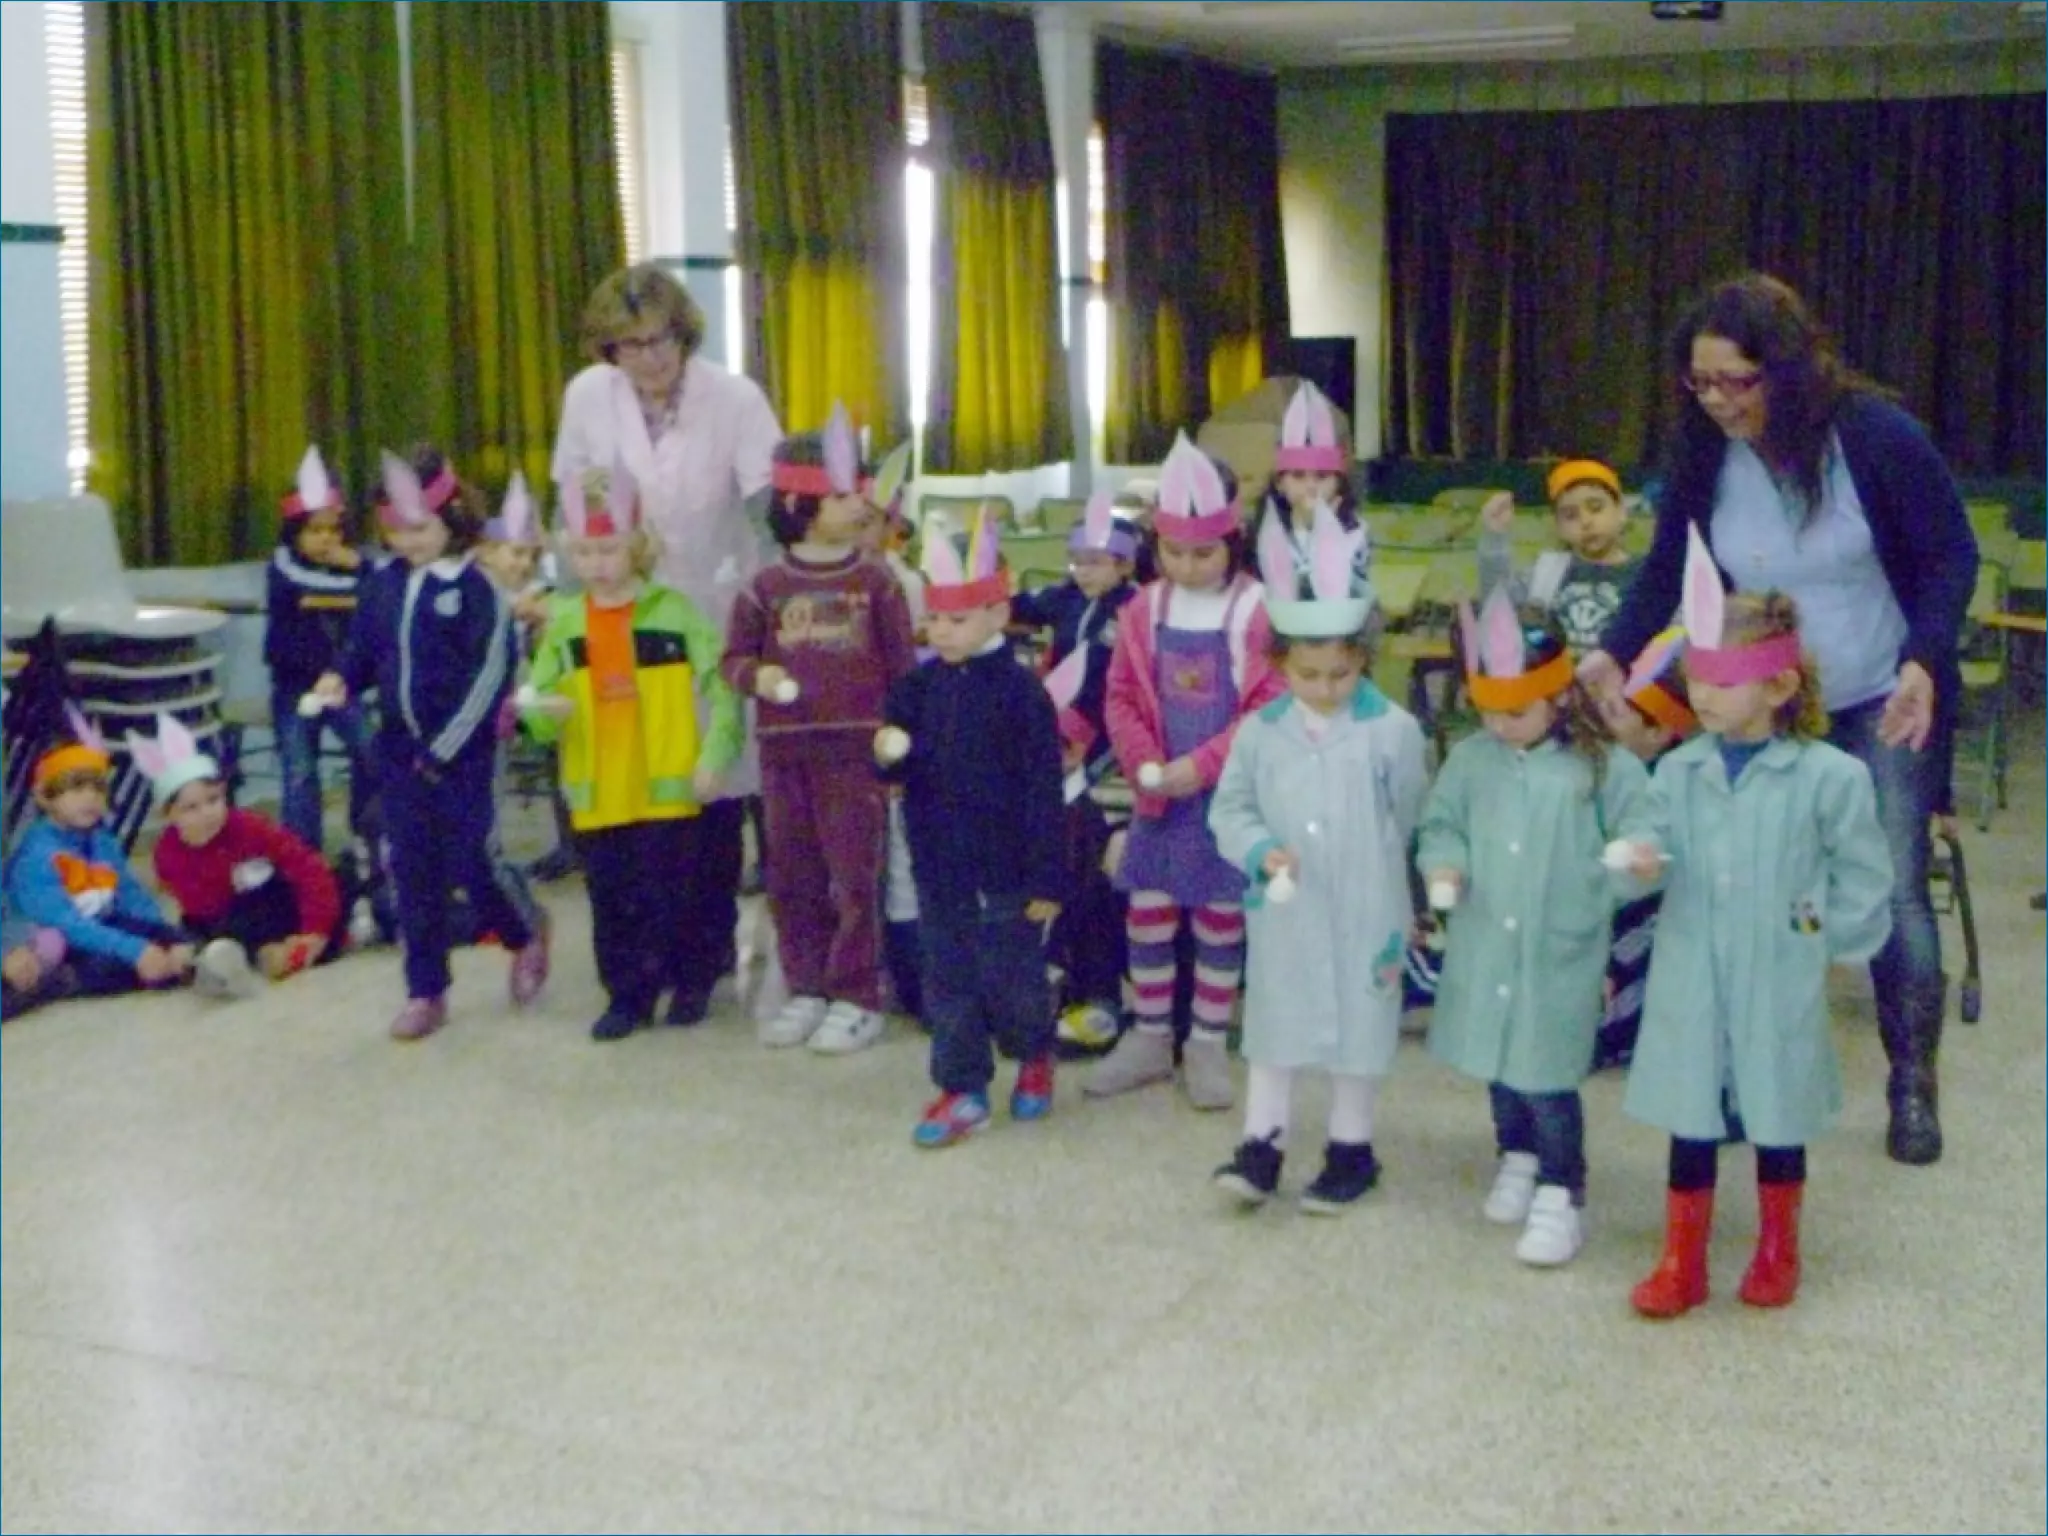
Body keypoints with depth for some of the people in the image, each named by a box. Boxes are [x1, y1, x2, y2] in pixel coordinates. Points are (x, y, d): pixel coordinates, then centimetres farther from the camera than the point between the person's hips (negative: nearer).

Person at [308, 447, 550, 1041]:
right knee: (414, 870, 9)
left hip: (461, 750, -5)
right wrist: (341, 680, -10)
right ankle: (425, 992, 19)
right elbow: (363, 650, 14)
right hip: (399, 748, 5)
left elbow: (489, 674, -14)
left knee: (472, 859, 0)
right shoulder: (383, 586, 4)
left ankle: (527, 929, 31)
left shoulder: (476, 588, -12)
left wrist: (446, 747, -15)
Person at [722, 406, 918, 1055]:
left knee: (855, 876, -1)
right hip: (784, 749, 3)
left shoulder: (875, 581, 0)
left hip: (857, 747, -3)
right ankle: (807, 989, 23)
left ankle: (857, 999, 9)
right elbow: (735, 655, 12)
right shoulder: (768, 586, 4)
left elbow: (902, 664, 2)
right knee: (791, 877, 10)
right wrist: (756, 676, -11)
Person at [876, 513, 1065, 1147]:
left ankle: (1034, 1056, 34)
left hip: (1005, 869, -4)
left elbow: (1043, 791, -11)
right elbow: (898, 767, 8)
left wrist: (1046, 879, -11)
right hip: (938, 867, 5)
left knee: (1011, 981, 6)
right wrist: (888, 754, -18)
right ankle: (962, 1089, 20)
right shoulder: (917, 688, 2)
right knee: (948, 983, 9)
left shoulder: (1020, 691, -12)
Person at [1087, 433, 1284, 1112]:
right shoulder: (1144, 609, 1)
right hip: (1159, 794, 4)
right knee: (1148, 915, 9)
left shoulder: (1257, 611, -12)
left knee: (1220, 921, 8)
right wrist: (1144, 763, -12)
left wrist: (1202, 765, -19)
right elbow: (1121, 698, 4)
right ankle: (1149, 1039, 25)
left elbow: (1272, 710, -14)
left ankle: (1208, 1048, 20)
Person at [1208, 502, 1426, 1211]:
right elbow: (1229, 810, 3)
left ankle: (1351, 1149, 26)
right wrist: (1262, 850, -17)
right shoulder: (1260, 732, -4)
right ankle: (1261, 1146, 22)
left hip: (1363, 916, -2)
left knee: (1358, 1026, 10)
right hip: (1282, 914, 2)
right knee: (1275, 1023, 11)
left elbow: (1409, 823, -3)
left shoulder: (1394, 731, -10)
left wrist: (1399, 915, 1)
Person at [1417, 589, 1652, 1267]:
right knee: (1497, 1064, 19)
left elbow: (1638, 838, -7)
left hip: (1560, 956, -4)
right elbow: (1441, 825, 10)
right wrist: (1445, 865, -9)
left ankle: (1561, 1194, 15)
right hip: (1484, 950, 4)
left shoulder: (1604, 767, -11)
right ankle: (1518, 1157, 42)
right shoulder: (1471, 759, -1)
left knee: (1546, 1079, -2)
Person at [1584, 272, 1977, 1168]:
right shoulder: (1701, 454, -11)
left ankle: (1913, 1084, 16)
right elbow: (1667, 572, -5)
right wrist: (1614, 653, -24)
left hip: (1883, 702, -3)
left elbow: (1951, 557, -12)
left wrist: (1923, 664, -27)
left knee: (1892, 890, -1)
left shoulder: (1876, 434, -20)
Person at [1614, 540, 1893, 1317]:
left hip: (1780, 988, -2)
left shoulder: (1828, 777, -10)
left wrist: (1828, 941, -3)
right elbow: (1662, 843, -1)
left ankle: (1777, 1254, 34)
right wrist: (1644, 862, -22)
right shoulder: (1680, 770, -1)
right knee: (1690, 1118, 9)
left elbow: (1864, 880, -3)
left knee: (1778, 1120, 14)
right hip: (1691, 983, 2)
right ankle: (1682, 1263, 22)